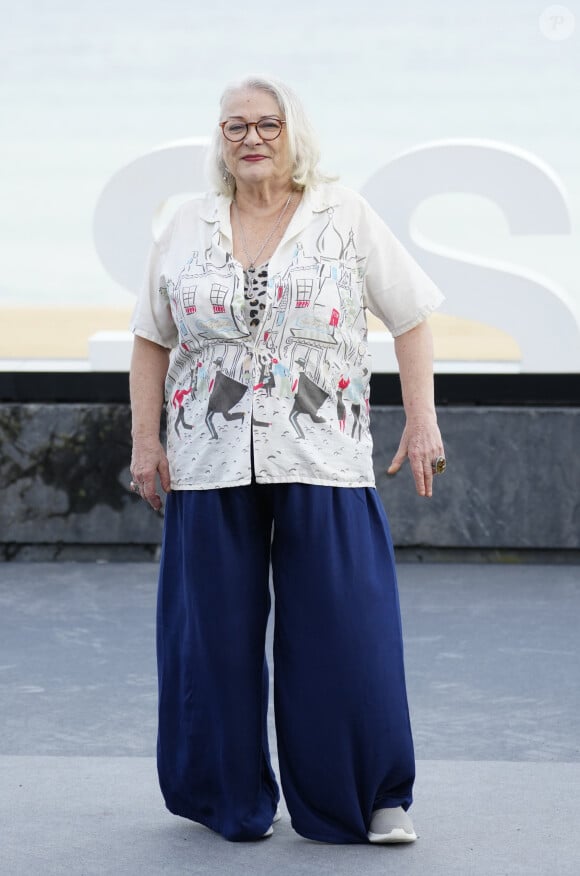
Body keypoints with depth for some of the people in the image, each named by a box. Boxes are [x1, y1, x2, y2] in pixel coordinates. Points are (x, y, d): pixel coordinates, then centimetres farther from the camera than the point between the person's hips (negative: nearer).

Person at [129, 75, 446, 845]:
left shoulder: (345, 217, 3)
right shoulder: (189, 230, 8)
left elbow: (410, 319, 4)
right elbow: (151, 341, 12)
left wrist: (423, 421, -3)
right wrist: (145, 440, 4)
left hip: (322, 463, -2)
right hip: (211, 465, 2)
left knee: (344, 632, -2)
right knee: (215, 631, 5)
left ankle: (367, 800, 9)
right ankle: (228, 798, 19)